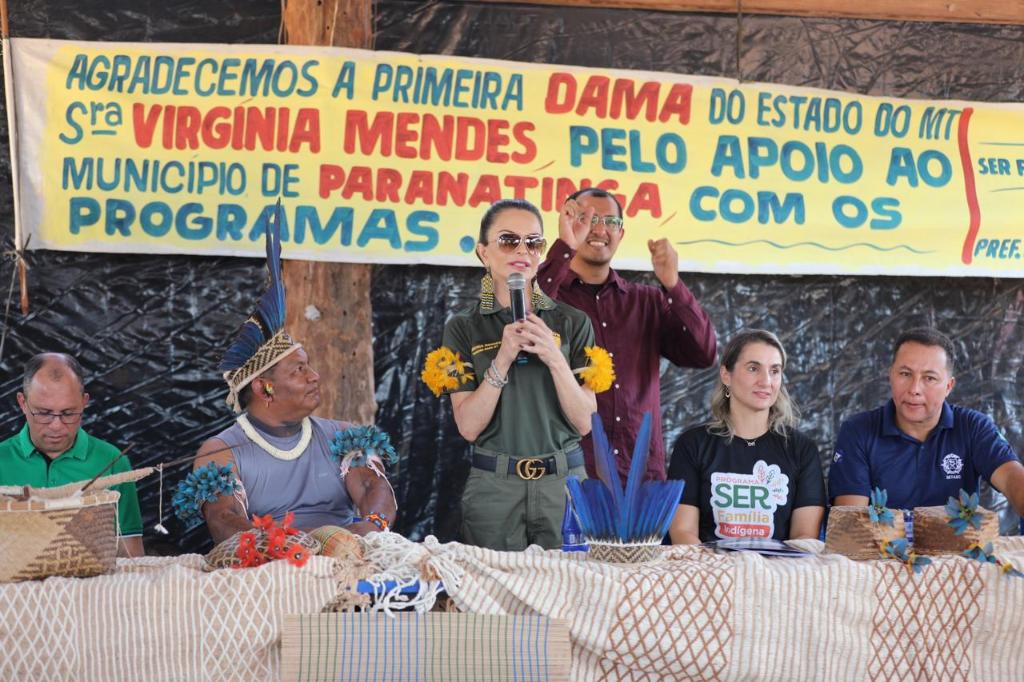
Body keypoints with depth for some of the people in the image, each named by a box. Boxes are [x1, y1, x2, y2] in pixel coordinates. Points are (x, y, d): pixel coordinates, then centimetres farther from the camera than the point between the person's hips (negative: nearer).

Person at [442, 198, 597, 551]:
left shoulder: (572, 323, 3)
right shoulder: (463, 329, 2)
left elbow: (584, 422, -2)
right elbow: (469, 426, -6)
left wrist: (555, 359, -15)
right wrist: (503, 358, -16)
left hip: (564, 482, 1)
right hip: (493, 486, 0)